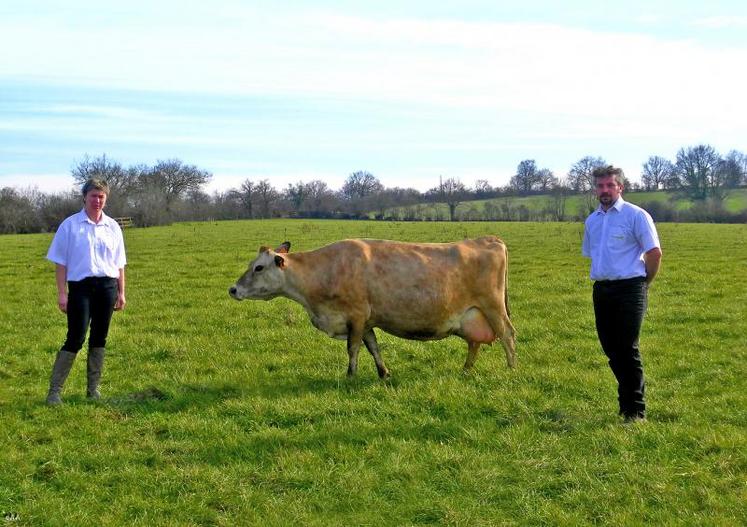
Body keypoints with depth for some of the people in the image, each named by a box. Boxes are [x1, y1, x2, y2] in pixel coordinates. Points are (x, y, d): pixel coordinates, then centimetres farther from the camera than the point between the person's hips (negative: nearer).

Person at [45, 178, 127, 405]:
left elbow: (119, 263, 14)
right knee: (75, 339, -9)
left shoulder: (112, 227, 9)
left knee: (99, 338, 8)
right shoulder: (70, 225, -1)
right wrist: (62, 293, -7)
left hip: (107, 286, 4)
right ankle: (54, 390, -1)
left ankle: (93, 388, 18)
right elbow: (60, 262, -1)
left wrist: (121, 293, 10)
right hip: (80, 286, -4)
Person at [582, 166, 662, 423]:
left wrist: (643, 284, 1)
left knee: (627, 348, -8)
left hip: (629, 288, -6)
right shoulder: (592, 220, 13)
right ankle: (626, 398, 24)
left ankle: (635, 411, -1)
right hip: (602, 290, 6)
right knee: (610, 347, 9)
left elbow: (654, 252, -7)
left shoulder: (635, 215, -6)